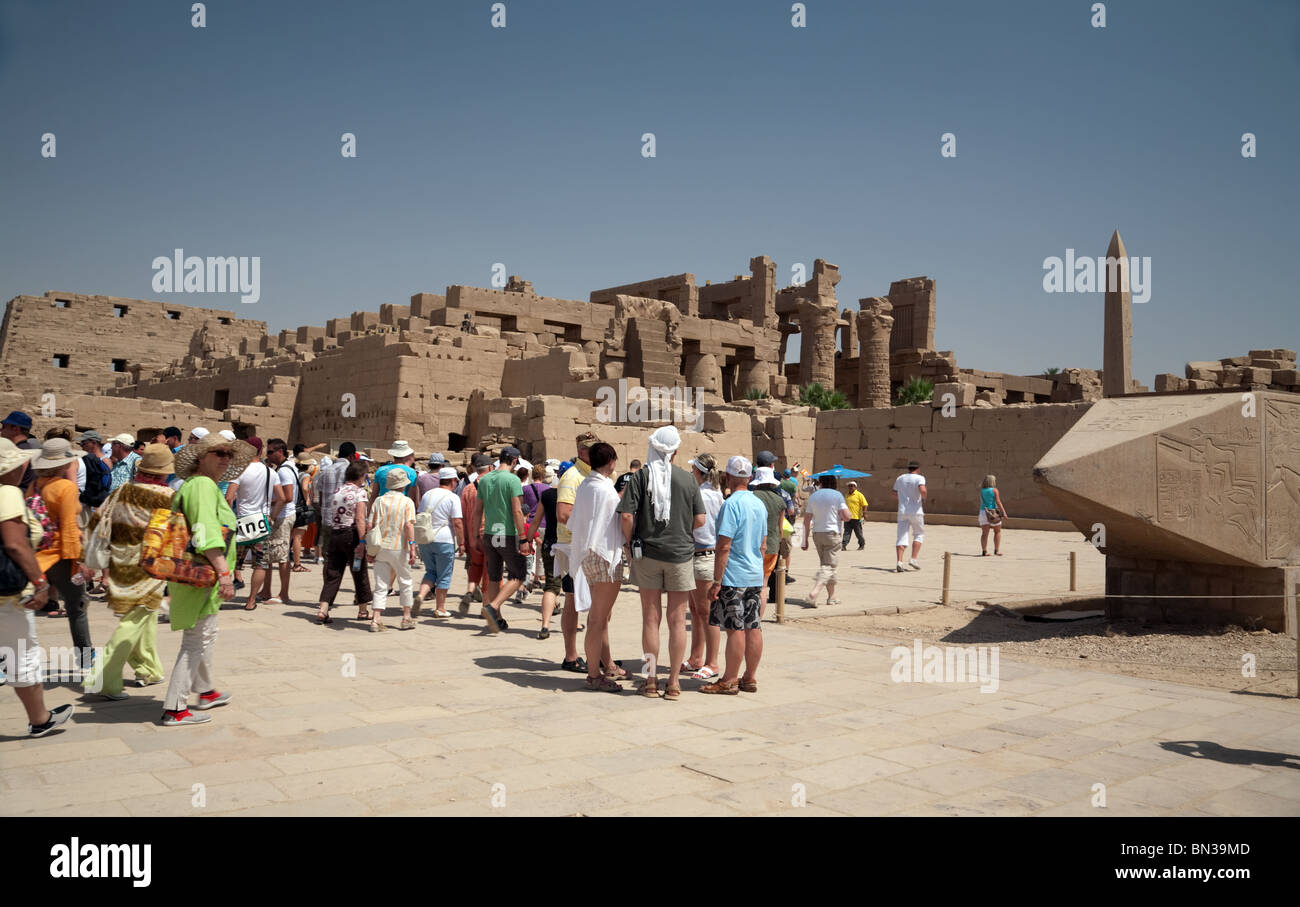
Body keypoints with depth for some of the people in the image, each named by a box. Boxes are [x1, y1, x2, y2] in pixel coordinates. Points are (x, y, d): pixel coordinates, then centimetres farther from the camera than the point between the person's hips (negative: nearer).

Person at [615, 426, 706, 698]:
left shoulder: (640, 477, -5)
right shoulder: (687, 479, -1)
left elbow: (627, 515, -12)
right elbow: (700, 519, -1)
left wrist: (631, 543, 3)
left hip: (647, 553, 0)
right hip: (680, 553, 0)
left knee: (651, 619, 7)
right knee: (677, 620, 6)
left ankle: (651, 680, 11)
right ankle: (674, 681, 10)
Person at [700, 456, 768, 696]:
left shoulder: (731, 504, -14)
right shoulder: (759, 504, 11)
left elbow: (724, 546, -18)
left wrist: (716, 581, -16)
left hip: (734, 577, -8)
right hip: (755, 577, 8)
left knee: (735, 629, -3)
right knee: (753, 628, 9)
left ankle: (729, 681, 4)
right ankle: (750, 678, 17)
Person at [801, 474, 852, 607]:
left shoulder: (813, 496, 8)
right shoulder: (837, 495, -5)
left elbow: (807, 520, 7)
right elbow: (846, 516, -12)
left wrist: (806, 539, 13)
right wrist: (840, 517, 11)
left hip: (817, 534, 5)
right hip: (832, 533, -5)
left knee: (826, 564, 17)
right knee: (829, 566, -6)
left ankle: (832, 596, 21)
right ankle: (814, 592, -24)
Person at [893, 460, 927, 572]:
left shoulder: (899, 479, 13)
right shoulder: (919, 478, -3)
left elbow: (895, 496, 16)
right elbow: (922, 490, -22)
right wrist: (924, 498, -3)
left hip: (902, 511, 4)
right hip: (915, 511, -4)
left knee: (902, 536, 0)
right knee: (919, 534, 14)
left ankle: (899, 561, -16)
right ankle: (914, 558, 1)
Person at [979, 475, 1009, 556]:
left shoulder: (981, 491, 4)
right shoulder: (994, 490, -7)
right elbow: (998, 502, -12)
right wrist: (1004, 512, -11)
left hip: (983, 512, 3)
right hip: (994, 512, -3)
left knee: (984, 533, 3)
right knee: (997, 532, 11)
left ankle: (984, 551, -2)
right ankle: (996, 550, 7)